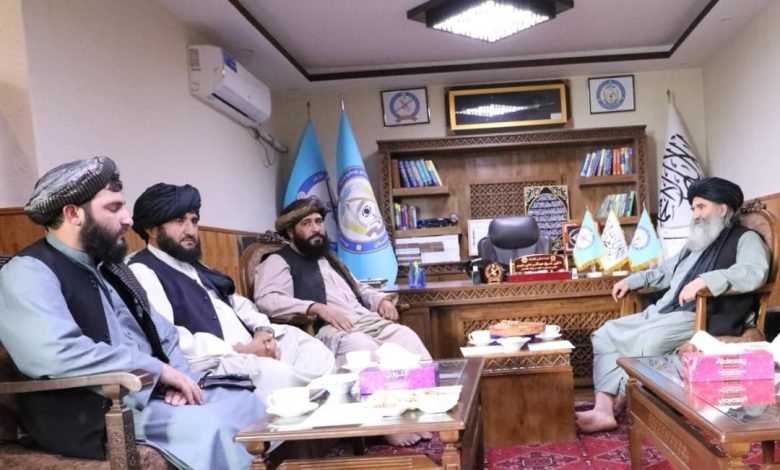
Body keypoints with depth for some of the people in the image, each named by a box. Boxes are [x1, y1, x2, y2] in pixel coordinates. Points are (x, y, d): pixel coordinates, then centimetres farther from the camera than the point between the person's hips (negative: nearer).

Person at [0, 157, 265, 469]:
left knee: (248, 402, -2)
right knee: (206, 427, -27)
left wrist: (176, 373, -4)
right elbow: (56, 354, -28)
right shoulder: (28, 273, -11)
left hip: (153, 390, 8)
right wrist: (158, 369, -21)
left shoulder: (108, 265, 16)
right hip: (93, 412, -8)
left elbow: (162, 333, 18)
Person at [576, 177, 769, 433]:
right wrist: (630, 281, 21)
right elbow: (665, 271, 36)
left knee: (648, 340, -34)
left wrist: (705, 280, -33)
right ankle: (603, 409, -16)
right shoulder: (696, 242, 26)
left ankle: (619, 401, -14)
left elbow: (754, 272, -21)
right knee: (606, 333, -5)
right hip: (662, 312, 9)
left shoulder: (745, 239, 0)